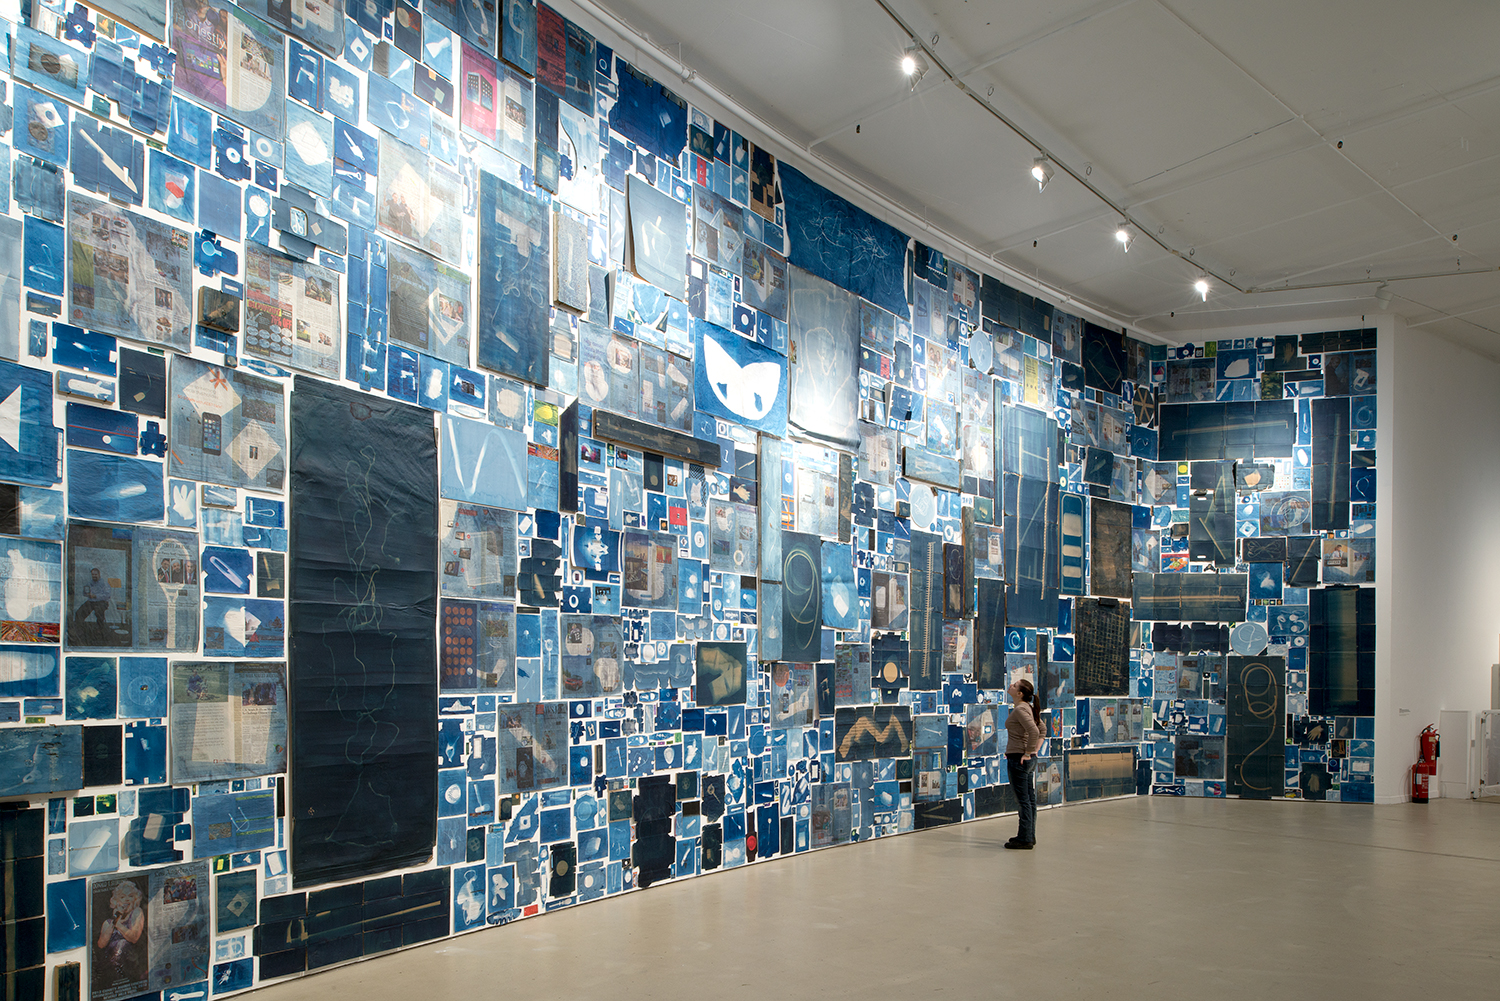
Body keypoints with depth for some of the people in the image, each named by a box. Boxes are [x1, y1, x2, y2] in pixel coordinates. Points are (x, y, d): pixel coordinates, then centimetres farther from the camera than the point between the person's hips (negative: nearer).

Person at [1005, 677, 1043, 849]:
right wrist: (1036, 749, 15)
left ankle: (1025, 839, 4)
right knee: (1029, 799, 14)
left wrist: (1028, 753, -21)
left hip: (1018, 759, -10)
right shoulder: (1028, 707, 12)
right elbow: (1041, 730, 21)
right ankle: (1030, 836, 22)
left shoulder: (1020, 709, -17)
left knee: (1023, 800, -2)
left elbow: (1034, 731, -29)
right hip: (1029, 759, 10)